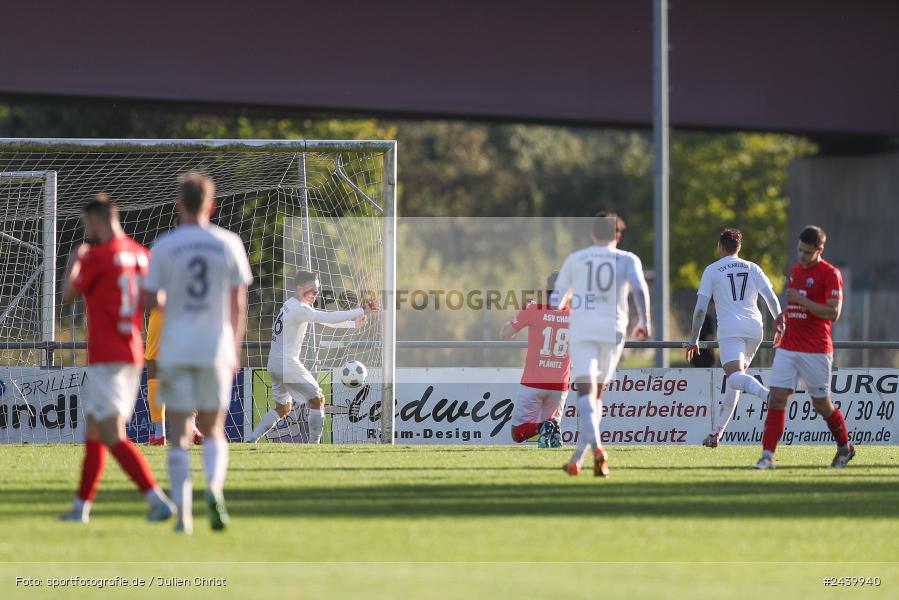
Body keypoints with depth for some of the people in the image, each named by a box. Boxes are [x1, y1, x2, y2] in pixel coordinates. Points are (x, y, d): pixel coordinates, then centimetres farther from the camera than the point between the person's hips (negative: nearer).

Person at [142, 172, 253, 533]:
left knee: (179, 435, 3)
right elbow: (239, 304, 2)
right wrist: (235, 350, 10)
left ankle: (183, 513, -5)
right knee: (213, 431, 12)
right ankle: (214, 488, -15)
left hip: (175, 350, -1)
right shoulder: (229, 244, 0)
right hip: (216, 348, 1)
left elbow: (148, 300, -3)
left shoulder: (164, 246, -4)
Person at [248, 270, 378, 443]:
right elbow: (329, 318, -28)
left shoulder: (290, 305, 16)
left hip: (274, 363, 10)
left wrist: (353, 323, 7)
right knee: (317, 399, 1)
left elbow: (325, 319, 19)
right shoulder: (298, 309, -16)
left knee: (283, 408, 19)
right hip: (287, 364, -10)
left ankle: (250, 441, 11)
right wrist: (361, 311, -27)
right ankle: (314, 445, 1)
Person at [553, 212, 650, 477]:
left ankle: (596, 448, -38)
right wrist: (644, 322, -3)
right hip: (613, 330, 1)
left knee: (586, 392, -13)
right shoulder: (627, 260, 10)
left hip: (582, 329, -1)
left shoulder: (575, 259, 12)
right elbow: (640, 289, -8)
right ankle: (577, 459, 14)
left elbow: (557, 298, 12)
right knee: (596, 393, 15)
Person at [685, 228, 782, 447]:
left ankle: (768, 394, -54)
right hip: (754, 329, 5)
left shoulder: (712, 270, 9)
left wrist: (694, 340, 10)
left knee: (734, 377, -22)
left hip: (730, 329, -5)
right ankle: (716, 433, 18)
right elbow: (772, 299, 7)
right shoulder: (752, 268, 17)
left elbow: (700, 308, 4)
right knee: (734, 381, 17)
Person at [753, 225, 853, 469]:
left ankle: (845, 448, 28)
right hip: (788, 347, 6)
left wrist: (800, 300, -20)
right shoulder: (795, 270, 14)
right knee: (777, 398, -7)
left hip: (816, 351, -6)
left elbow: (833, 312, -17)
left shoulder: (830, 274, -9)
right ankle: (767, 456, -10)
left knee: (821, 404, 5)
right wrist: (784, 315, 9)